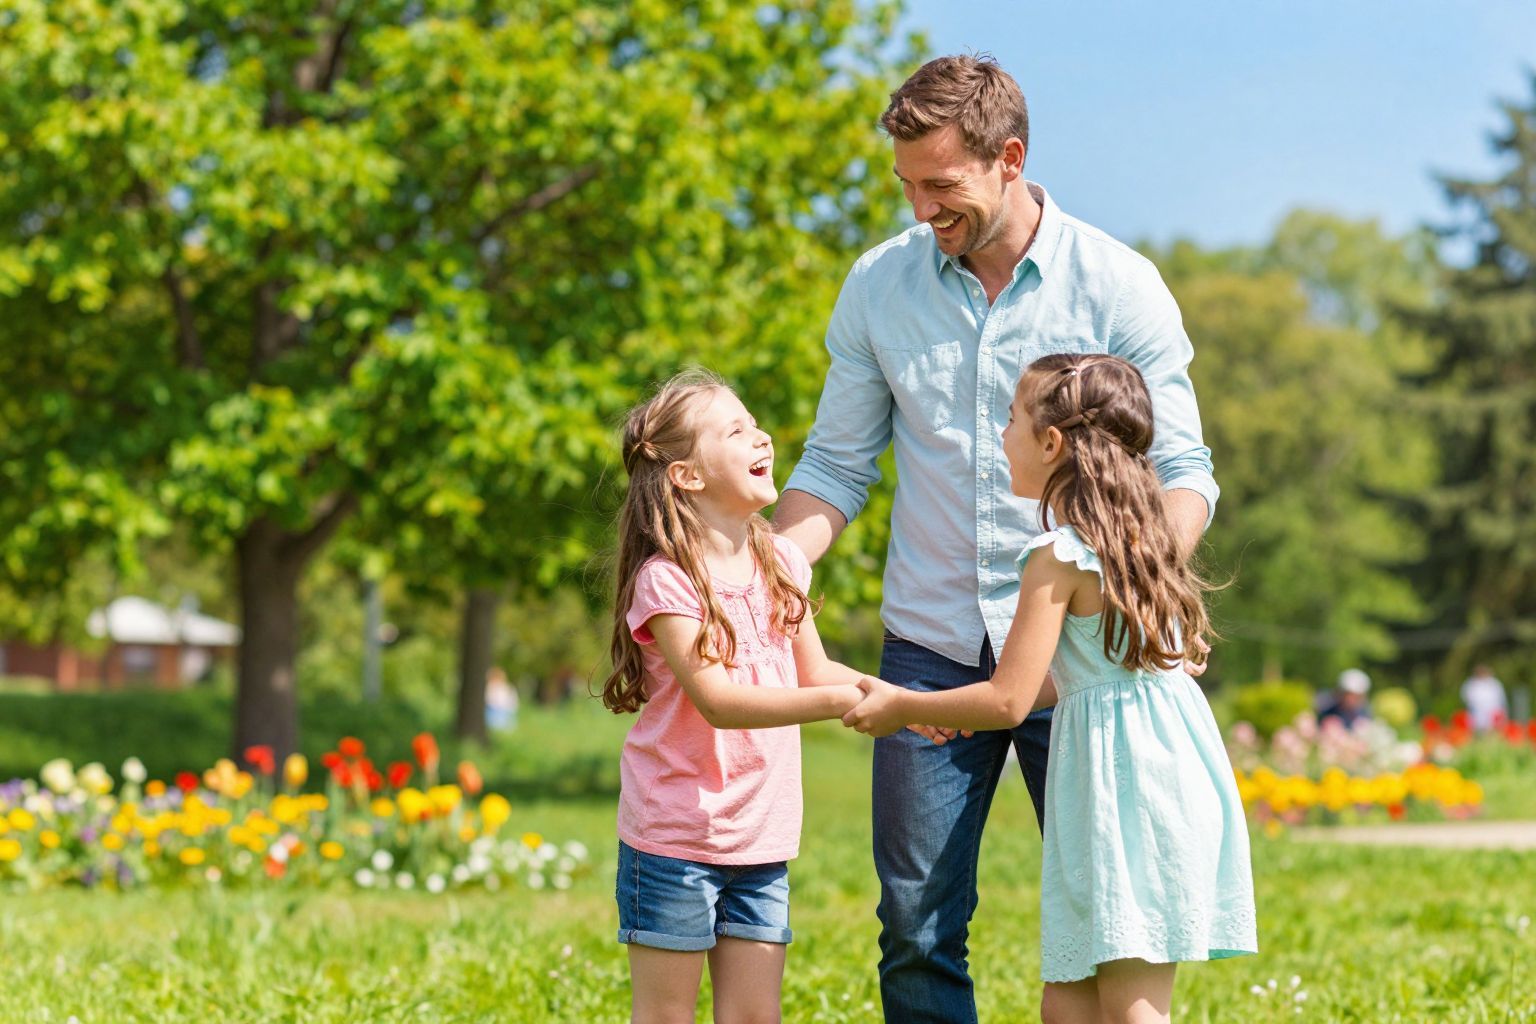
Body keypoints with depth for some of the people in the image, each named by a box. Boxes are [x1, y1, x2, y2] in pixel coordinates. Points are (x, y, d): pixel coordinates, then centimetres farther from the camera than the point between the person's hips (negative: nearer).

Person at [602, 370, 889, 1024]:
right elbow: (718, 701, -22)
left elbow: (813, 670, 18)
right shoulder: (665, 580, -15)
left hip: (761, 835, 6)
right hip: (676, 832, -6)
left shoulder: (781, 562, 6)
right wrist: (838, 703, -29)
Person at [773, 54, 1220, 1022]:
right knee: (918, 925, 1)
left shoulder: (1117, 284, -3)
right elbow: (838, 463, 10)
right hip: (931, 648, 2)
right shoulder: (879, 285, 5)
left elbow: (1183, 468, -2)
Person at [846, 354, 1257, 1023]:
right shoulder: (1136, 537, 15)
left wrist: (900, 707, 0)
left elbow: (1008, 702, -13)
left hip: (1120, 775, -9)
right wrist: (962, 707, 28)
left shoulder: (1057, 558, -12)